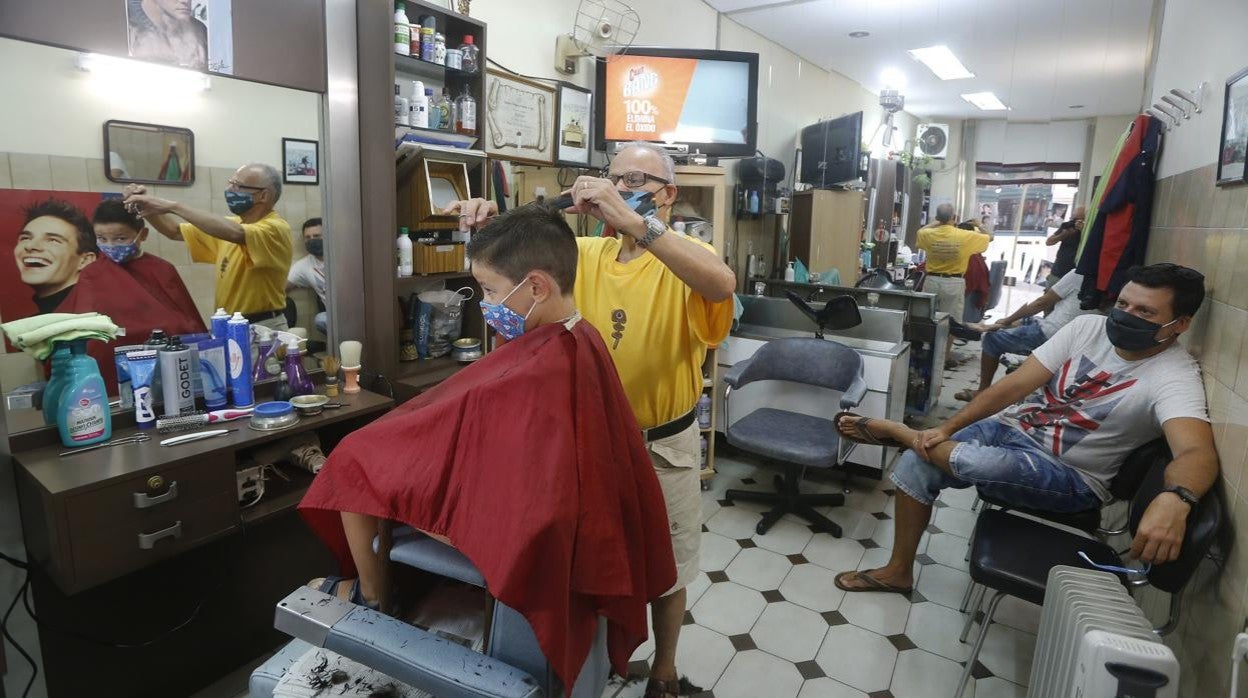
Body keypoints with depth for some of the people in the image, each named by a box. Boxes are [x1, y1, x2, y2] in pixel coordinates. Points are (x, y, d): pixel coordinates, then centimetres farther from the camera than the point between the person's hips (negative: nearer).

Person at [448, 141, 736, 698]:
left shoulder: (686, 258, -13)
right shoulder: (585, 254, 0)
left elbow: (722, 285, -36)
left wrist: (635, 222, -43)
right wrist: (488, 223, -25)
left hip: (663, 444, -3)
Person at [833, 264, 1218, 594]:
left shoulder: (1174, 376, -17)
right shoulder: (1088, 326, -4)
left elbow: (1198, 452, -35)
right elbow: (1015, 385, -7)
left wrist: (1175, 499, -58)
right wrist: (947, 428, -13)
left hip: (1071, 476, -5)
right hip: (1014, 428, 5)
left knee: (977, 463, -35)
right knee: (915, 464, -11)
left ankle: (894, 430, -4)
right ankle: (897, 572, 8)